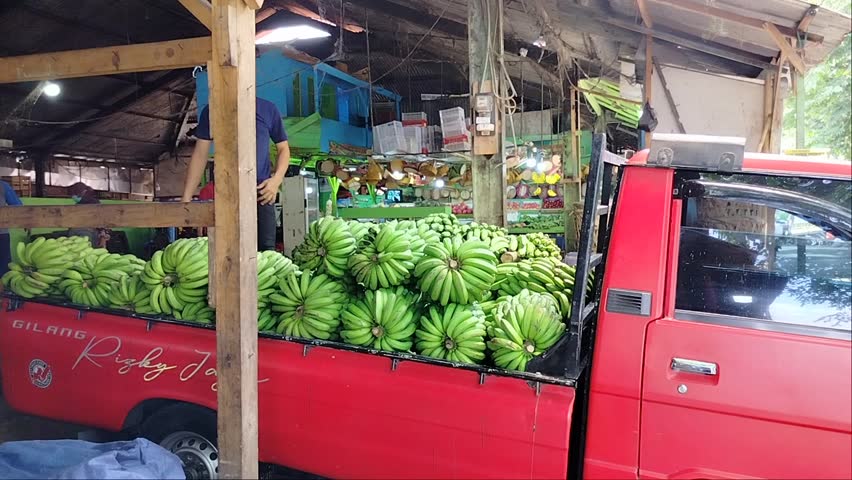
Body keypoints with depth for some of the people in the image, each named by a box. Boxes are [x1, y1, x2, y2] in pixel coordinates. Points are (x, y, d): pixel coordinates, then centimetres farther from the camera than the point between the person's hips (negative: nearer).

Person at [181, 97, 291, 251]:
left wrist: (277, 179, -5)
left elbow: (283, 148, 13)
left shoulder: (269, 109, 7)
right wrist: (186, 197, 2)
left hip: (261, 191, 0)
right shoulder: (211, 111, 8)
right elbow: (200, 155, 8)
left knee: (266, 248, -4)